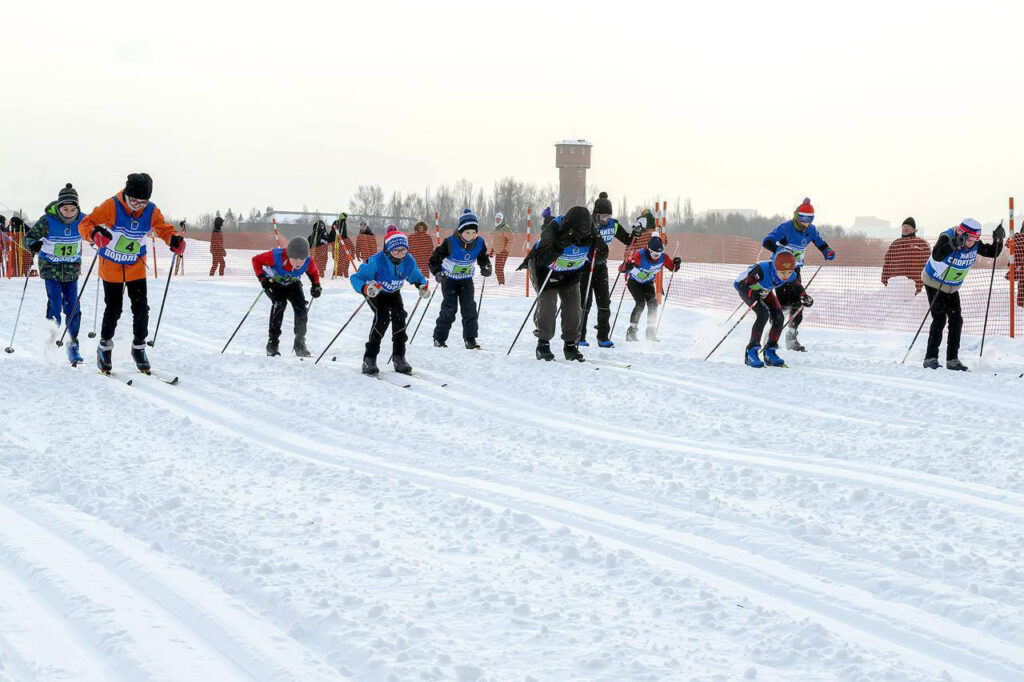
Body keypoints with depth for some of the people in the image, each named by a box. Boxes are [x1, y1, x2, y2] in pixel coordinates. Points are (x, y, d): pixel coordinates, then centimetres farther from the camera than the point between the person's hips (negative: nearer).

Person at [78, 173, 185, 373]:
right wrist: (95, 234, -46)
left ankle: (139, 348, 17)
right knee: (113, 310, 2)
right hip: (111, 266, -3)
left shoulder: (151, 211, -13)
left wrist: (174, 239, -20)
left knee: (141, 309, -2)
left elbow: (163, 229, 4)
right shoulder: (111, 207, -23)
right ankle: (105, 347, 23)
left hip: (136, 268, 3)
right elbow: (85, 224, -22)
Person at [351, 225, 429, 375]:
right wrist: (366, 289, -52)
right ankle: (369, 360, -19)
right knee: (382, 317, -25)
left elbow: (416, 276, -1)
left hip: (394, 293, 4)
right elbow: (356, 278, -32)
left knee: (399, 315, -18)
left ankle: (399, 358, -6)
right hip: (376, 293, -4)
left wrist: (422, 286, -23)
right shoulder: (376, 261, -36)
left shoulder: (409, 261, -22)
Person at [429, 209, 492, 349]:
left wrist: (486, 267, -15)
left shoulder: (479, 243, -14)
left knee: (469, 307, -8)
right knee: (449, 308, -8)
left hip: (466, 279, 3)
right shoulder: (450, 243, -26)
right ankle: (439, 338, 4)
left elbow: (483, 257, 5)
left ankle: (470, 339, -3)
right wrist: (437, 272, -31)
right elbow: (435, 258, -17)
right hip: (449, 278, -3)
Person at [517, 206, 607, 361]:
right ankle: (543, 345, 2)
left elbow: (599, 258, -11)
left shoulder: (589, 232, -23)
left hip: (571, 273, 4)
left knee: (573, 306, -3)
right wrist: (560, 245, -56)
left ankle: (570, 345, 10)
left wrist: (599, 247, -34)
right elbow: (542, 260, -41)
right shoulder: (554, 229, -36)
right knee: (547, 305, -12)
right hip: (546, 271, -4)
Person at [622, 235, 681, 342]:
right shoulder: (640, 255, -34)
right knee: (640, 303, -21)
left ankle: (650, 333, 4)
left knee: (653, 304, -9)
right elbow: (624, 268, -36)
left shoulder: (663, 257, -20)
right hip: (634, 281, -5)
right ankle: (631, 332, -13)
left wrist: (676, 264, -27)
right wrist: (628, 266, -60)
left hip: (648, 283, 5)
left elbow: (672, 268, -3)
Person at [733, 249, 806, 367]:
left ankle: (770, 352, 7)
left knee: (778, 317, -10)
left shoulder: (790, 275, -27)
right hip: (746, 287, -6)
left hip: (764, 290, 6)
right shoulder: (762, 270, -43)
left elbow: (797, 287, -4)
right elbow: (740, 284, -36)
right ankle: (751, 352, -17)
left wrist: (805, 298, -23)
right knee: (763, 314, -25)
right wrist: (755, 301, -45)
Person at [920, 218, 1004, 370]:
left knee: (956, 320, 1)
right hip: (934, 283, -6)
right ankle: (931, 358, -15)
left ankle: (952, 359, 8)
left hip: (952, 288, 6)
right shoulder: (947, 238, -28)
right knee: (940, 318, -17)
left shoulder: (975, 245, -10)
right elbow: (937, 256, -45)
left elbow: (992, 253, -3)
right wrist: (955, 244, -58)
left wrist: (998, 240, -22)